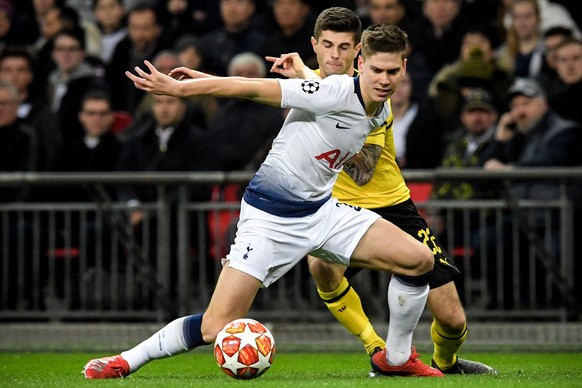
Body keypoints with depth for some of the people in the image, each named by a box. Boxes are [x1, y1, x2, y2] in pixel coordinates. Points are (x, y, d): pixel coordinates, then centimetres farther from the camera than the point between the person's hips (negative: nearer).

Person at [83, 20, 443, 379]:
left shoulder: (381, 113, 1)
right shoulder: (336, 93, -23)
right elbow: (252, 89, -22)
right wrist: (176, 87, -20)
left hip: (321, 210, 7)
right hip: (271, 219, -7)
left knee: (419, 260, -6)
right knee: (216, 328, -12)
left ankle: (396, 359, 13)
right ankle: (126, 361, 9)